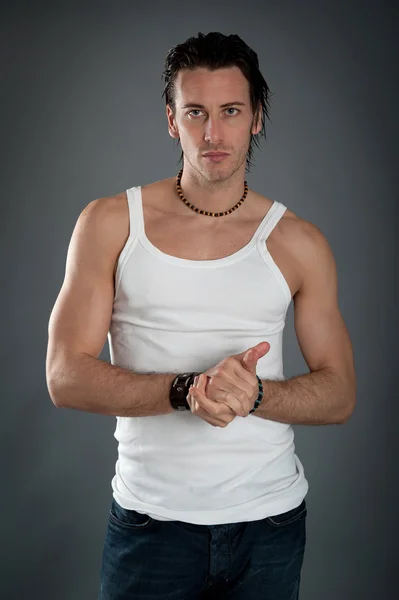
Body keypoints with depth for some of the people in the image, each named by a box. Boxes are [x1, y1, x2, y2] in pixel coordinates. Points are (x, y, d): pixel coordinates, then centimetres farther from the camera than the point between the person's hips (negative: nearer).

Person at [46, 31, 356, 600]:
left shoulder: (298, 243, -1)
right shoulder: (110, 223, -3)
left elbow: (339, 393, 1)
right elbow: (66, 379, -8)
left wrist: (253, 394, -19)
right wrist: (187, 390, -24)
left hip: (269, 521, 1)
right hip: (149, 521, -1)